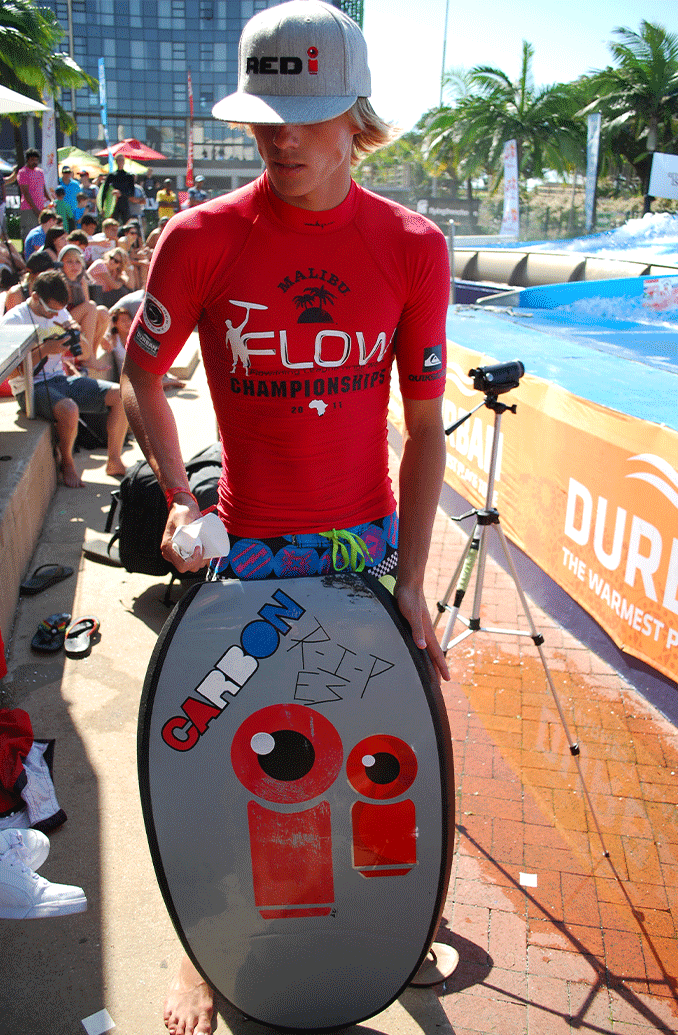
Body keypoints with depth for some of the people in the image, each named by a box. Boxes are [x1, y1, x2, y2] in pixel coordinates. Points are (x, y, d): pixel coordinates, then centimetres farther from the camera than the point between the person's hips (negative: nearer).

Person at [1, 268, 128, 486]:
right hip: (31, 388, -7)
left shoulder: (60, 313, 10)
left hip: (61, 379, 7)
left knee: (120, 395, -11)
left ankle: (114, 462, -1)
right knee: (69, 409, -39)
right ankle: (67, 464, -10)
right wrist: (45, 350, -22)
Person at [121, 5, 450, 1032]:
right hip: (247, 549, -1)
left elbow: (424, 425, -2)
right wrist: (178, 499, -10)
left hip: (369, 542, 1)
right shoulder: (203, 238, -7)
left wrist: (411, 580, -6)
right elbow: (140, 378, 5)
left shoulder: (413, 246, -5)